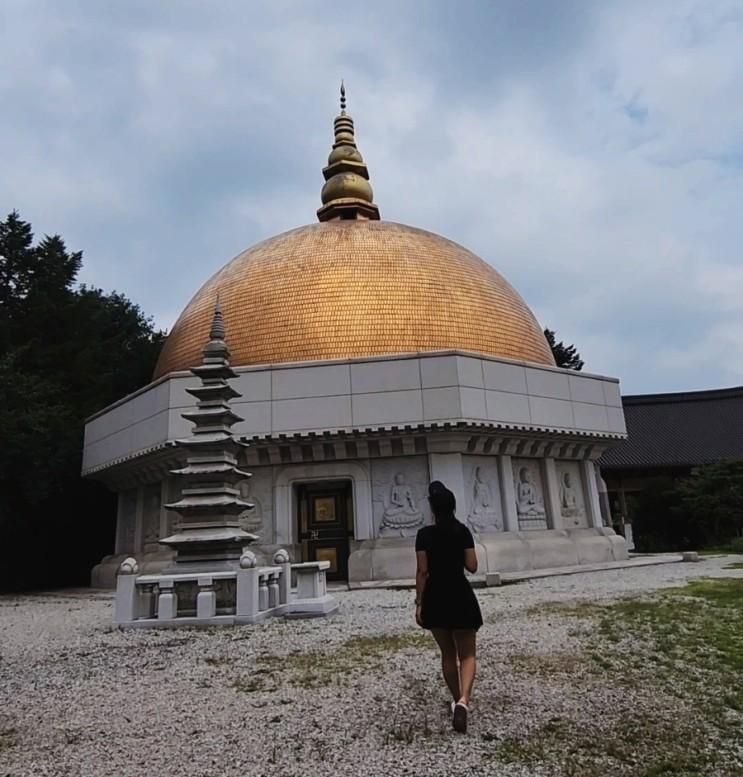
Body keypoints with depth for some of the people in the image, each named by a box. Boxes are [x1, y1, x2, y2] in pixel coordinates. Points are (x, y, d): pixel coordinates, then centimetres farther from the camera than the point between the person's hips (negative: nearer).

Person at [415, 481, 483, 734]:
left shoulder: (425, 535, -7)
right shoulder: (463, 531, -5)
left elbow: (422, 571, -9)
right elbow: (472, 566, -4)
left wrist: (419, 603, -3)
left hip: (435, 599, 1)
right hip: (460, 597, -1)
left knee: (447, 654, 18)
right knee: (467, 654, 7)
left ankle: (457, 701, 29)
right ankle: (463, 701, -15)